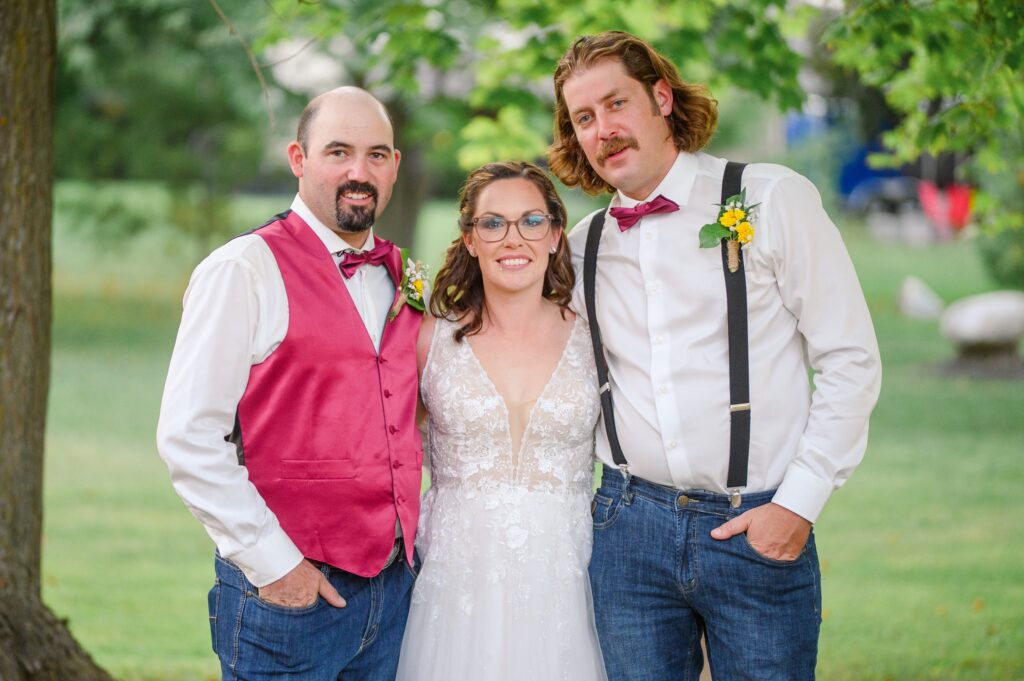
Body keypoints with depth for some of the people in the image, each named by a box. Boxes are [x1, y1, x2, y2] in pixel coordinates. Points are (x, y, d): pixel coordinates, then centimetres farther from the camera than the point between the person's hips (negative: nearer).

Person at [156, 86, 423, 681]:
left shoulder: (403, 279, 12)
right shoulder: (244, 270, -8)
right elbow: (188, 438, -15)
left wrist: (419, 542, 11)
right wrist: (271, 562, -15)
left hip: (395, 586, 6)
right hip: (288, 587, -6)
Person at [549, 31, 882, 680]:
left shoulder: (773, 200, -2)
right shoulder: (582, 245, 10)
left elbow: (851, 360, -4)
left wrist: (798, 504, -9)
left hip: (759, 531, -3)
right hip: (629, 527, 3)